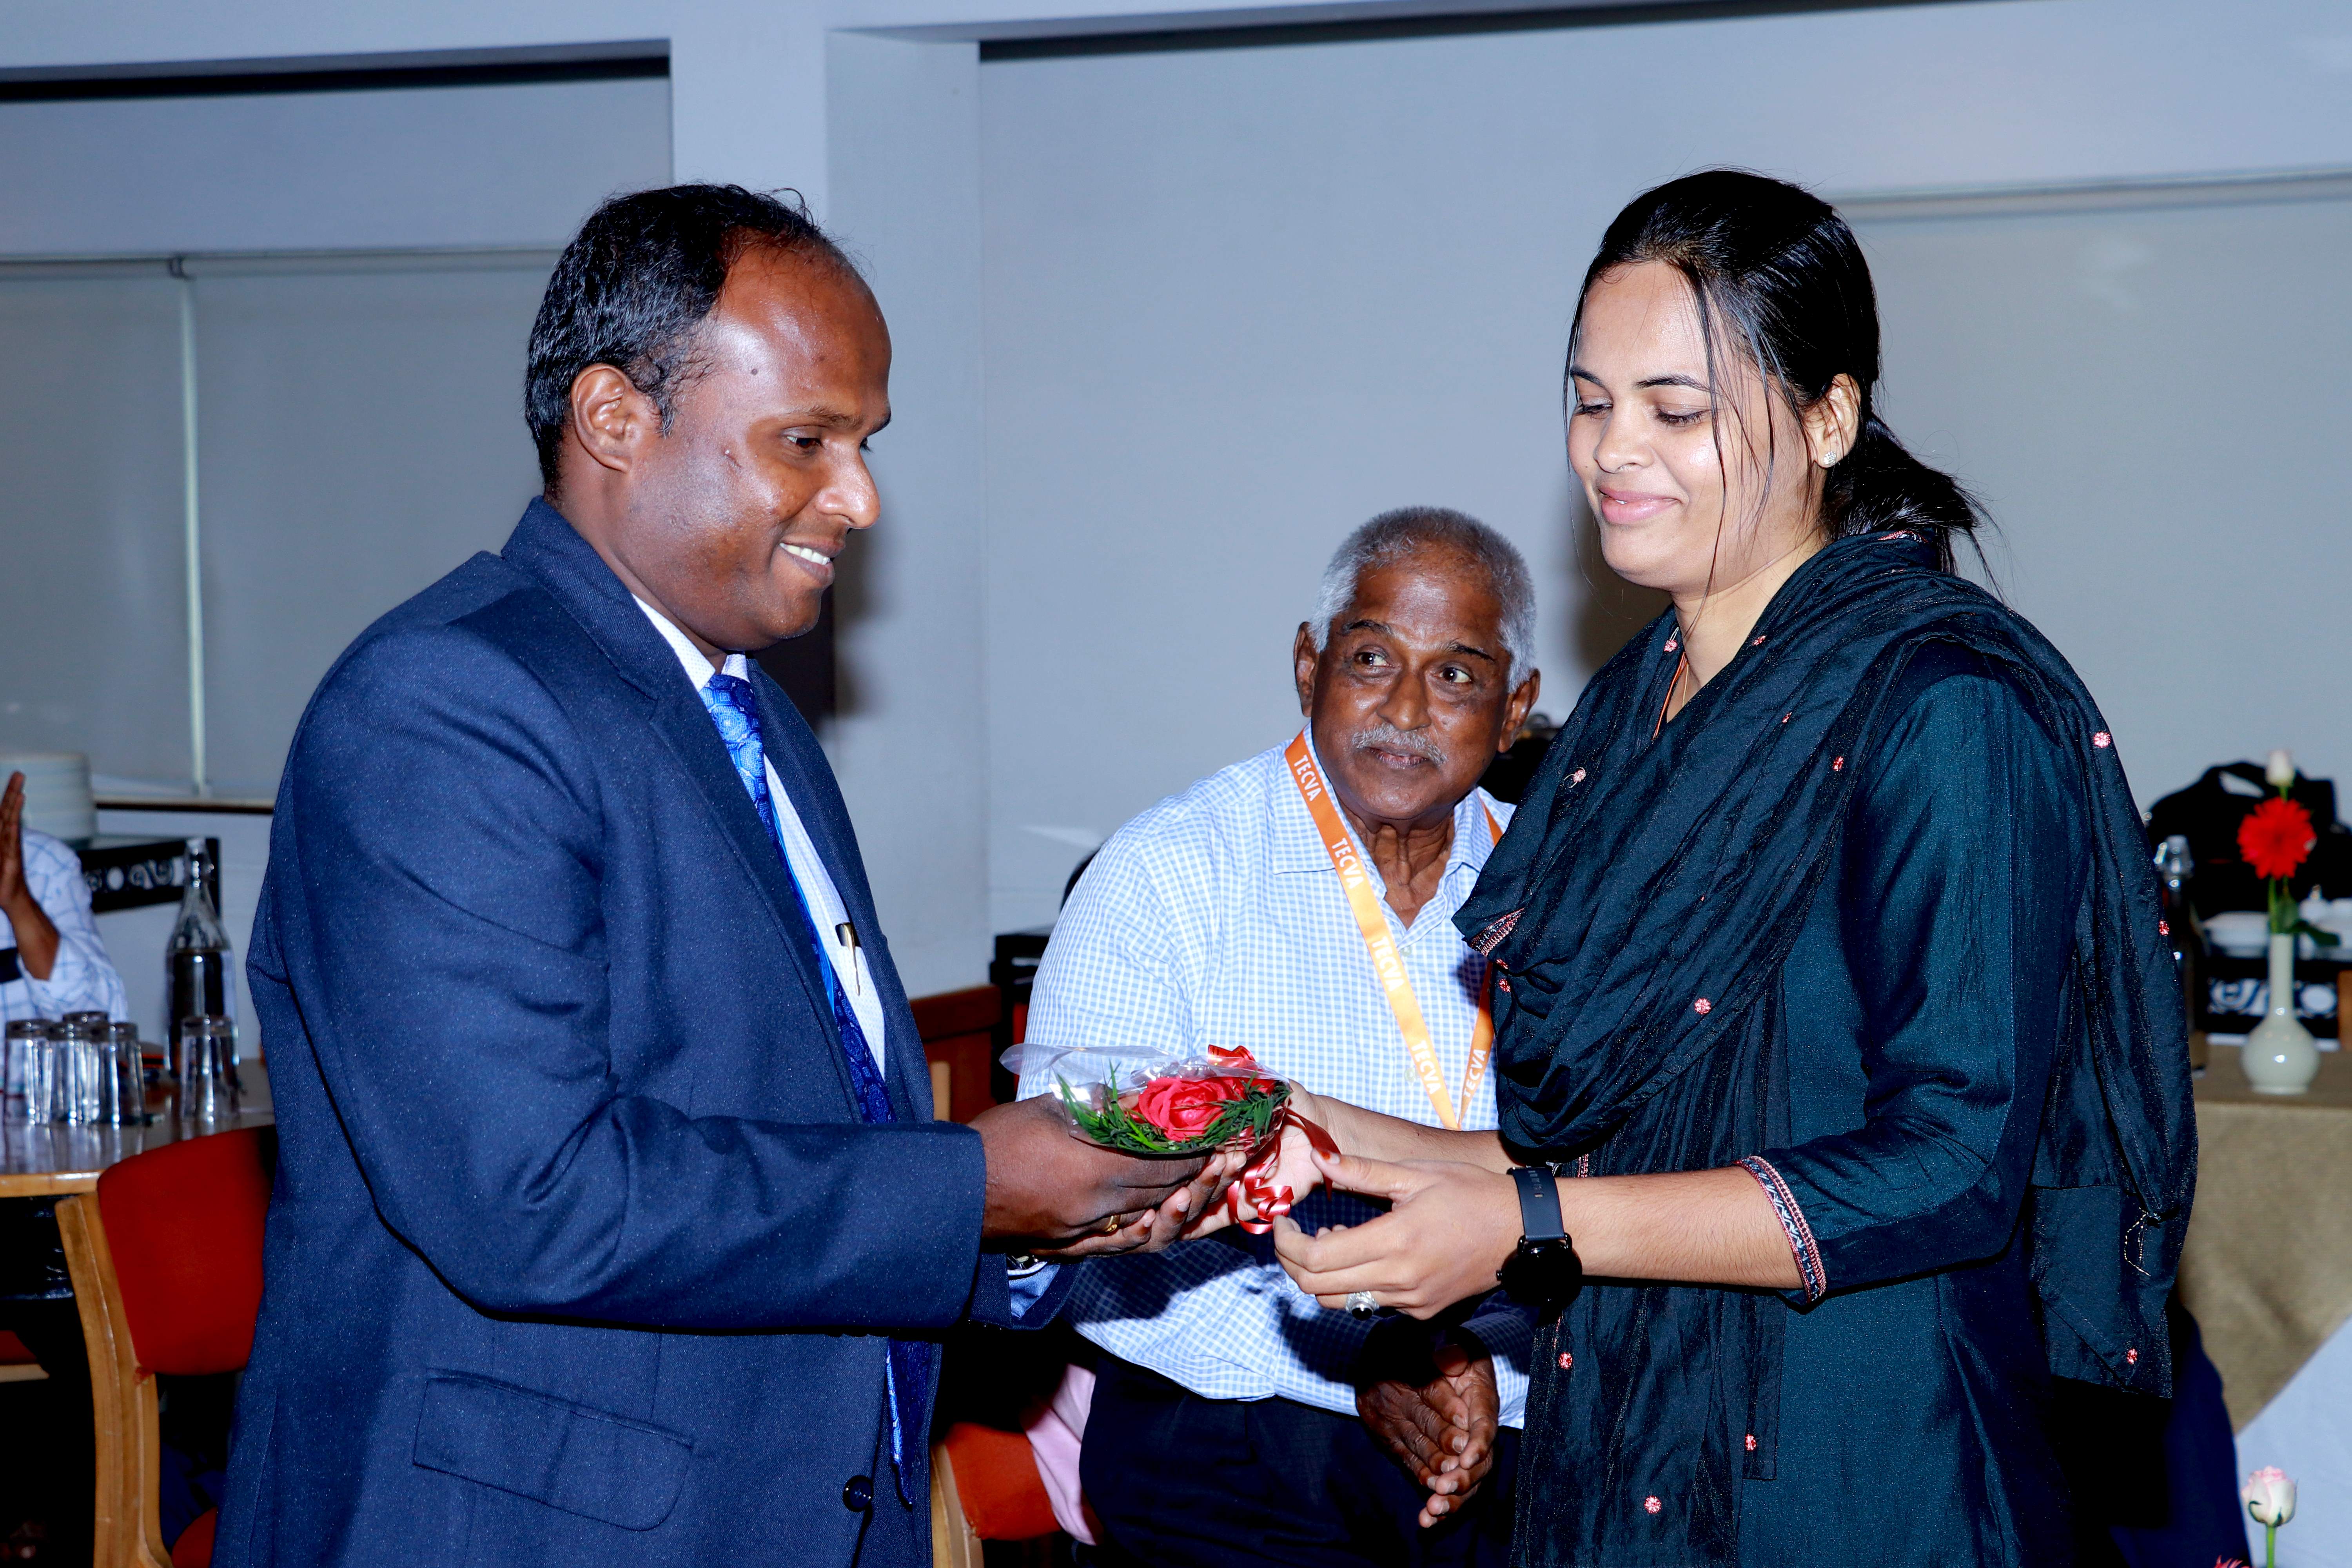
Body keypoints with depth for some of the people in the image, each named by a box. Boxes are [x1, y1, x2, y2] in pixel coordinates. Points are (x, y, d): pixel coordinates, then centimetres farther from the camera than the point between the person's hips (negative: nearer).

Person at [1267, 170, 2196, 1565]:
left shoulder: (1946, 707, -15)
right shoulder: (1634, 706, 9)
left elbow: (1956, 1170, -21)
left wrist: (1525, 1227, -23)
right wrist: (1363, 1145, -1)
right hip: (1611, 1452, 7)